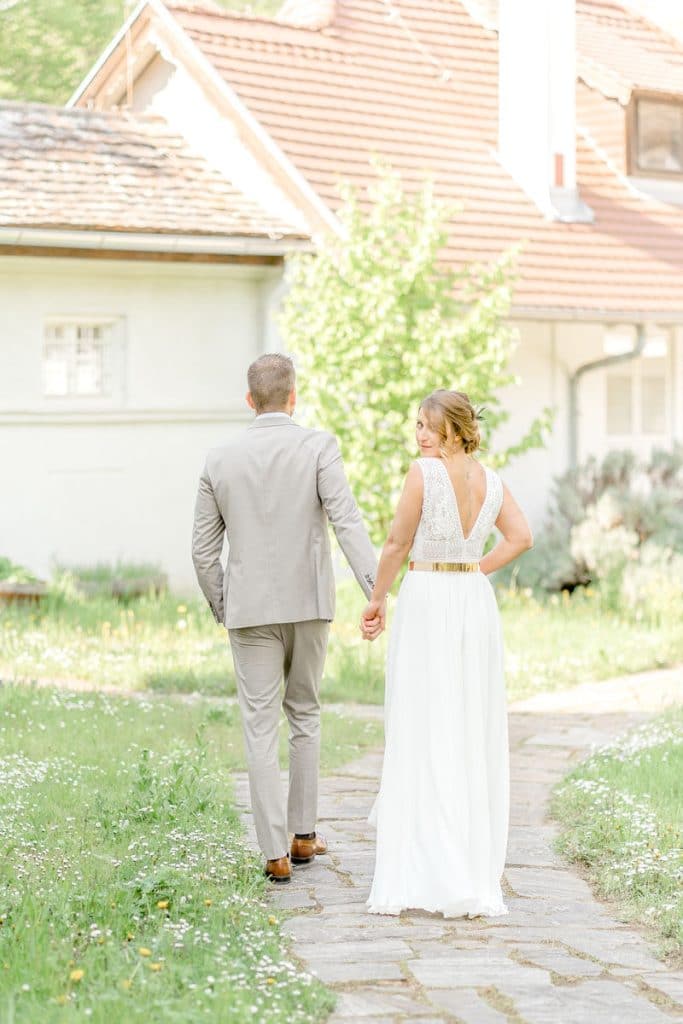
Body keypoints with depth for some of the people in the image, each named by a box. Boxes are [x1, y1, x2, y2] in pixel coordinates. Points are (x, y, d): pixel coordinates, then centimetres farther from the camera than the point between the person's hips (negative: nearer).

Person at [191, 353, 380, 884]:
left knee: (261, 727, 2)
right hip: (309, 604, 0)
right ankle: (303, 833, 23)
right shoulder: (318, 447, -5)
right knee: (305, 716, 17)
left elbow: (204, 549, 6)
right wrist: (374, 592, -21)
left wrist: (221, 609, 18)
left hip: (251, 609, 0)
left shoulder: (220, 460, 2)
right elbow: (347, 522, -17)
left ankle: (276, 852, -2)